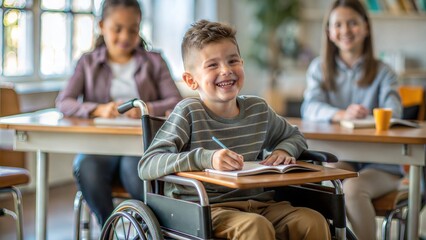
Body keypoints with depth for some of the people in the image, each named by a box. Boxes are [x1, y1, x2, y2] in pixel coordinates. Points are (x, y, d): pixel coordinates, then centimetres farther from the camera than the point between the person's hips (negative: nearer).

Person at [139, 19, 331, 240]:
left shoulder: (258, 109, 9)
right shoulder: (189, 112, -8)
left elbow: (294, 136, 29)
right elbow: (147, 166, -18)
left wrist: (284, 151, 4)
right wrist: (206, 158, -29)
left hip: (257, 203, 6)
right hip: (204, 208, -5)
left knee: (314, 222, -16)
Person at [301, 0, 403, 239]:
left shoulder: (383, 72, 4)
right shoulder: (320, 68, 8)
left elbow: (393, 113, -13)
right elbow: (310, 107, -9)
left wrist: (368, 119, -39)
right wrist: (342, 115, -32)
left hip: (380, 163, -1)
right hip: (337, 157, 1)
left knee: (353, 188, -31)